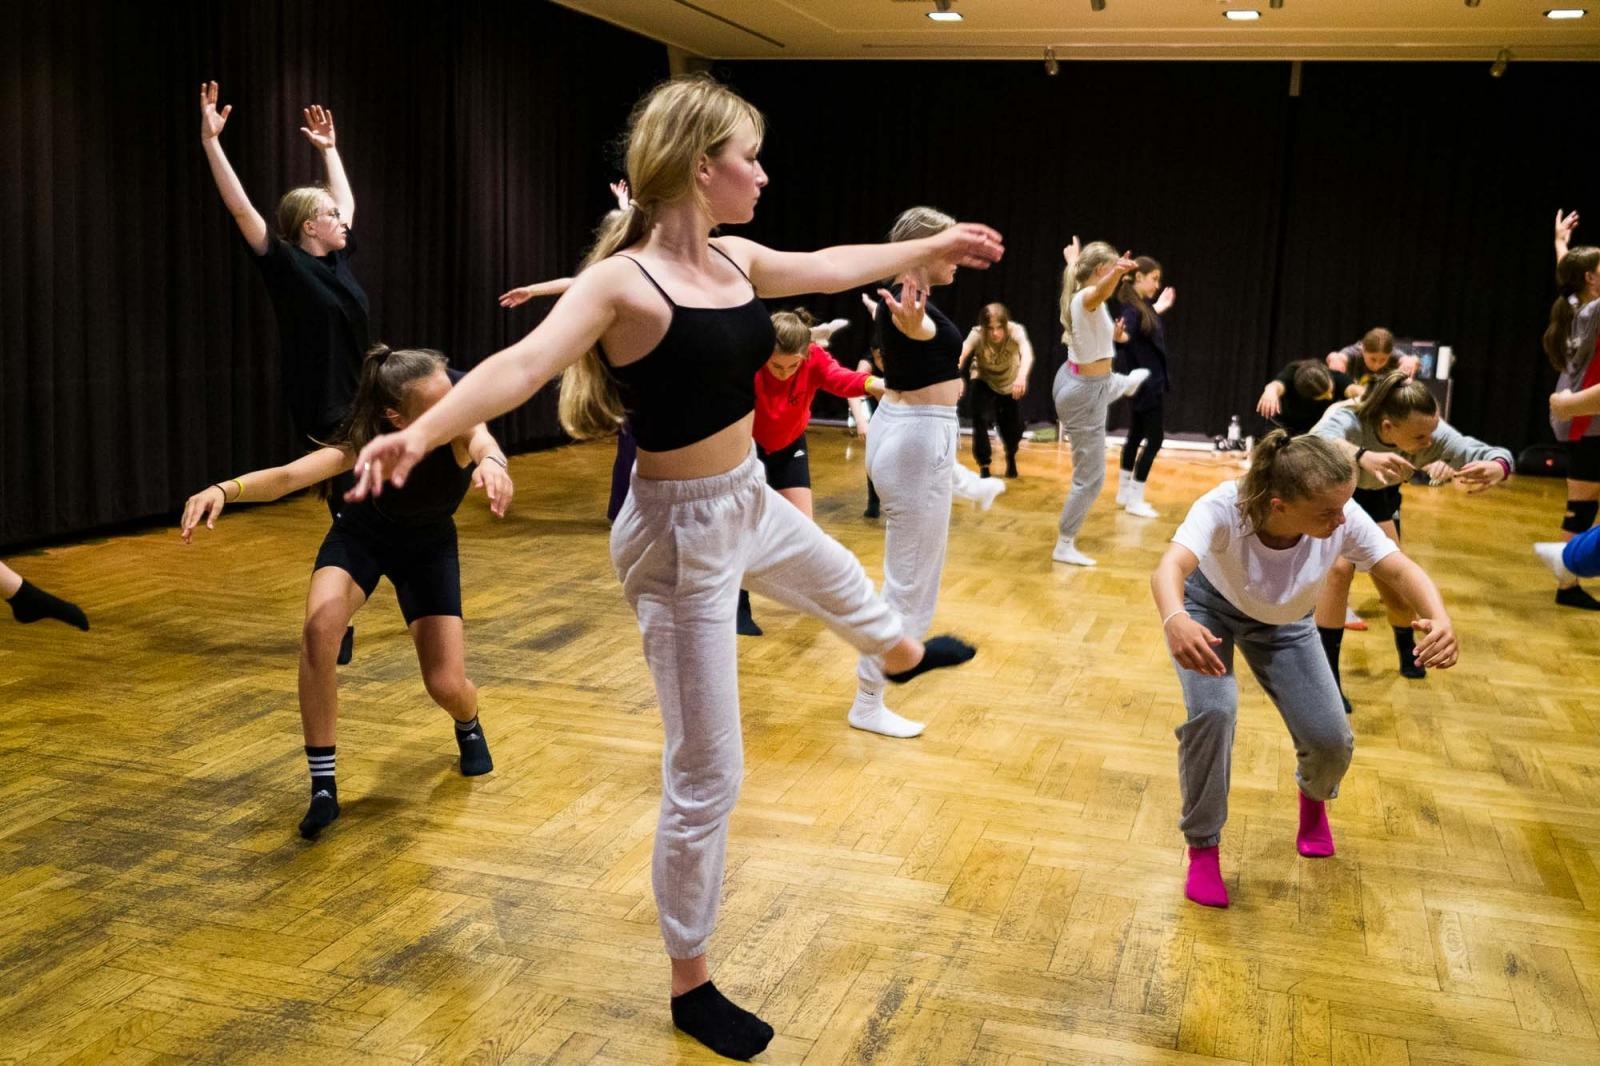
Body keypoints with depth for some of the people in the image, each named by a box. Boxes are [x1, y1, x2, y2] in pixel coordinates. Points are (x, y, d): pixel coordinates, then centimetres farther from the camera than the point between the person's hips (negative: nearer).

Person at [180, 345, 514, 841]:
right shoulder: (367, 442, -33)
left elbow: (482, 440, -55)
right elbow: (288, 476, -44)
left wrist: (490, 461, -80)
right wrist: (225, 489, -64)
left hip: (429, 545, 1)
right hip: (361, 533, 0)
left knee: (447, 686, -9)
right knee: (318, 632, -30)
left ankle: (469, 727, 31)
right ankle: (323, 787, -15)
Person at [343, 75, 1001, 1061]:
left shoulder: (733, 260, 0)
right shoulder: (623, 282, -24)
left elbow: (832, 267, 18)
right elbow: (525, 363, -39)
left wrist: (933, 248, 29)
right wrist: (421, 433, -56)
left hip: (751, 503, 9)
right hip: (682, 534, -8)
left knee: (844, 585, 40)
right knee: (707, 777, 0)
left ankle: (903, 653, 79)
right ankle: (692, 986, 20)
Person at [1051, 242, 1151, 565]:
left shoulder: (1076, 294, 0)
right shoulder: (1087, 298, -28)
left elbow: (1074, 270, 26)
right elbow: (1102, 289, -55)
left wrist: (1073, 258, 48)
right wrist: (1118, 271, -76)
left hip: (1076, 381, 10)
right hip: (1085, 395, -10)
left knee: (1115, 384, 46)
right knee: (1090, 476, 0)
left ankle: (1129, 383, 86)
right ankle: (1064, 546, 8)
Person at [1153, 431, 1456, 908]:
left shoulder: (1344, 519, -33)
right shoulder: (1224, 508, -43)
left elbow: (1402, 570, -26)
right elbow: (1170, 567, -57)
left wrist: (1439, 618, -48)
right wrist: (1174, 620, -80)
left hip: (1283, 624, 3)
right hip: (1209, 605, -3)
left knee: (1332, 740, -7)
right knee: (1213, 710, -28)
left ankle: (1314, 797, 34)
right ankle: (1203, 847, -4)